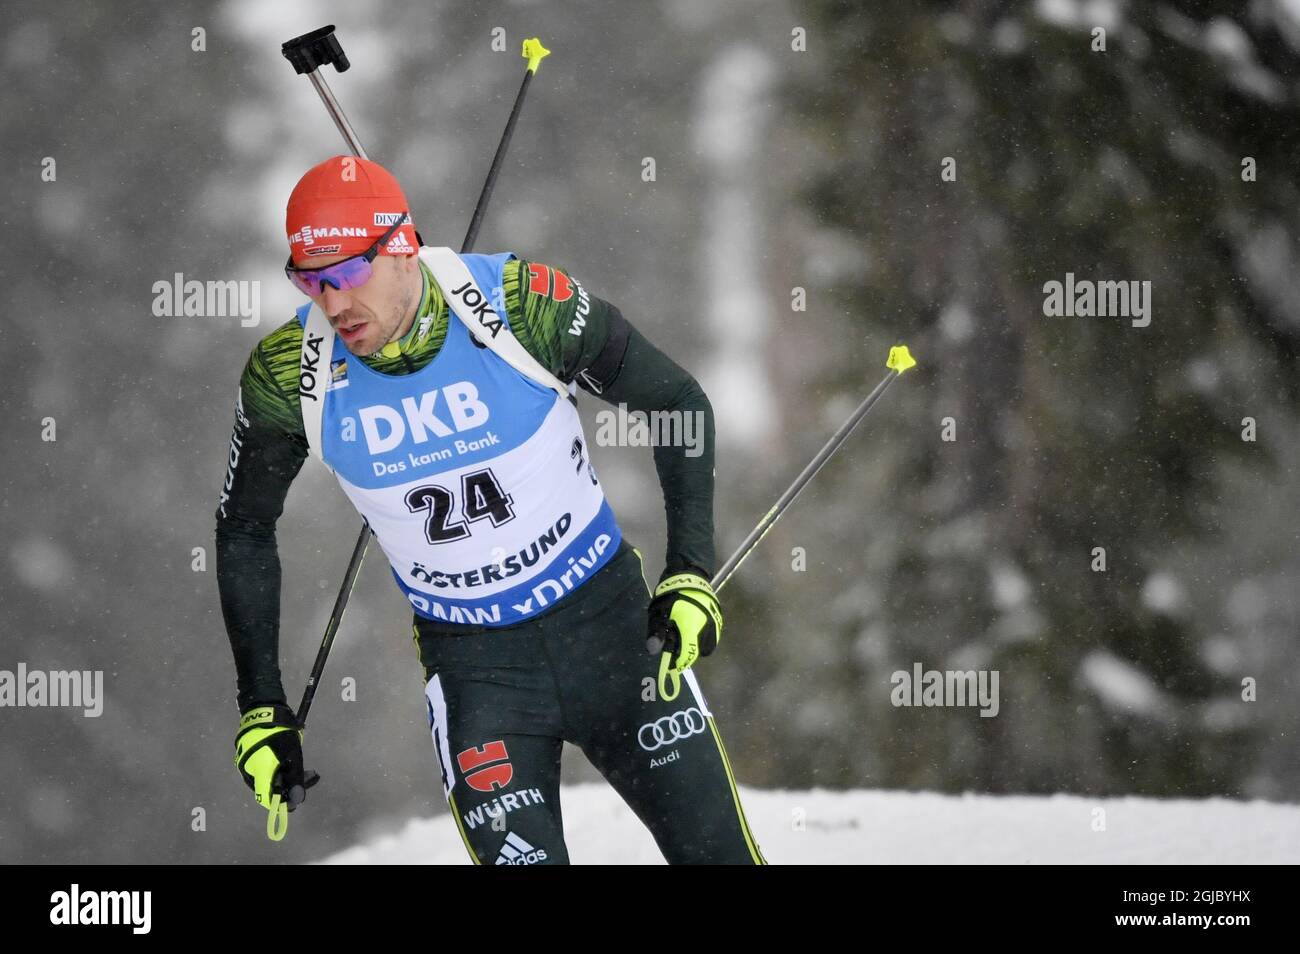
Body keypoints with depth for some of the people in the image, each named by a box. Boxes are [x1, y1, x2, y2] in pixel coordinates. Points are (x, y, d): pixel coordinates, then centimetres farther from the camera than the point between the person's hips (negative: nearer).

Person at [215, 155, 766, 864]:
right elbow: (246, 529, 4)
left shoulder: (524, 302, -19)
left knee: (718, 851, 2)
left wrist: (691, 574, -13)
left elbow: (678, 403, -5)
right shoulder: (290, 373, -13)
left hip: (608, 619, 0)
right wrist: (261, 709, 2)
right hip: (468, 664, 1)